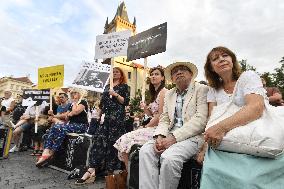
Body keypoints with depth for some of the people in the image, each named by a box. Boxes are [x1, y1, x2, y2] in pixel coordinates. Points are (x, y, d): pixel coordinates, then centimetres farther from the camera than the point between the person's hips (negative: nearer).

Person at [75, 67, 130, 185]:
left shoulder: (124, 86, 6)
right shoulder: (107, 86, 22)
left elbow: (126, 102, -5)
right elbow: (102, 102, 21)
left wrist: (115, 94, -14)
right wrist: (100, 113, 13)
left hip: (117, 116, -5)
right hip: (106, 116, 5)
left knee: (113, 141, -5)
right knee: (99, 139, -4)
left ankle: (111, 169, 6)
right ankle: (91, 170, -5)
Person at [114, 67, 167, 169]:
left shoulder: (163, 91, -8)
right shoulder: (155, 93, 19)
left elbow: (161, 115, -15)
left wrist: (146, 126, -7)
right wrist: (145, 108, -1)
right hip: (152, 127, 8)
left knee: (127, 140, -16)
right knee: (124, 139, -4)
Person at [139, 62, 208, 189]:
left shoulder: (202, 89, -1)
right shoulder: (169, 94, 18)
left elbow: (200, 120, -13)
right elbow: (164, 120, 14)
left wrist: (174, 137, -19)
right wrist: (159, 136, -8)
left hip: (192, 136, -5)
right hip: (170, 136, 5)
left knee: (168, 157, -30)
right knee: (145, 151, -18)